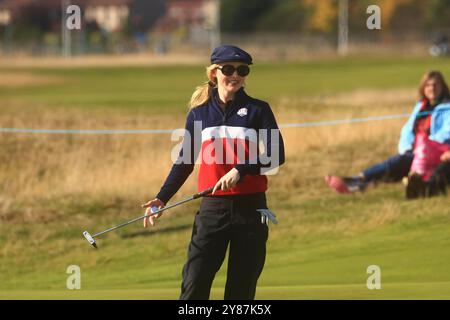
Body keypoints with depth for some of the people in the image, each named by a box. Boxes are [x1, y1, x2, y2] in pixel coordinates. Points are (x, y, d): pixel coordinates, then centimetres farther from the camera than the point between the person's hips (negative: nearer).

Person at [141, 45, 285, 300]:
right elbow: (185, 162, 17)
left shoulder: (257, 109, 5)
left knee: (242, 289, 1)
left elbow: (277, 155, -4)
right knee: (194, 285, -10)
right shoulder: (199, 113, 11)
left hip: (250, 207, -1)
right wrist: (162, 199, 9)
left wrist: (241, 171, -18)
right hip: (213, 209, 1)